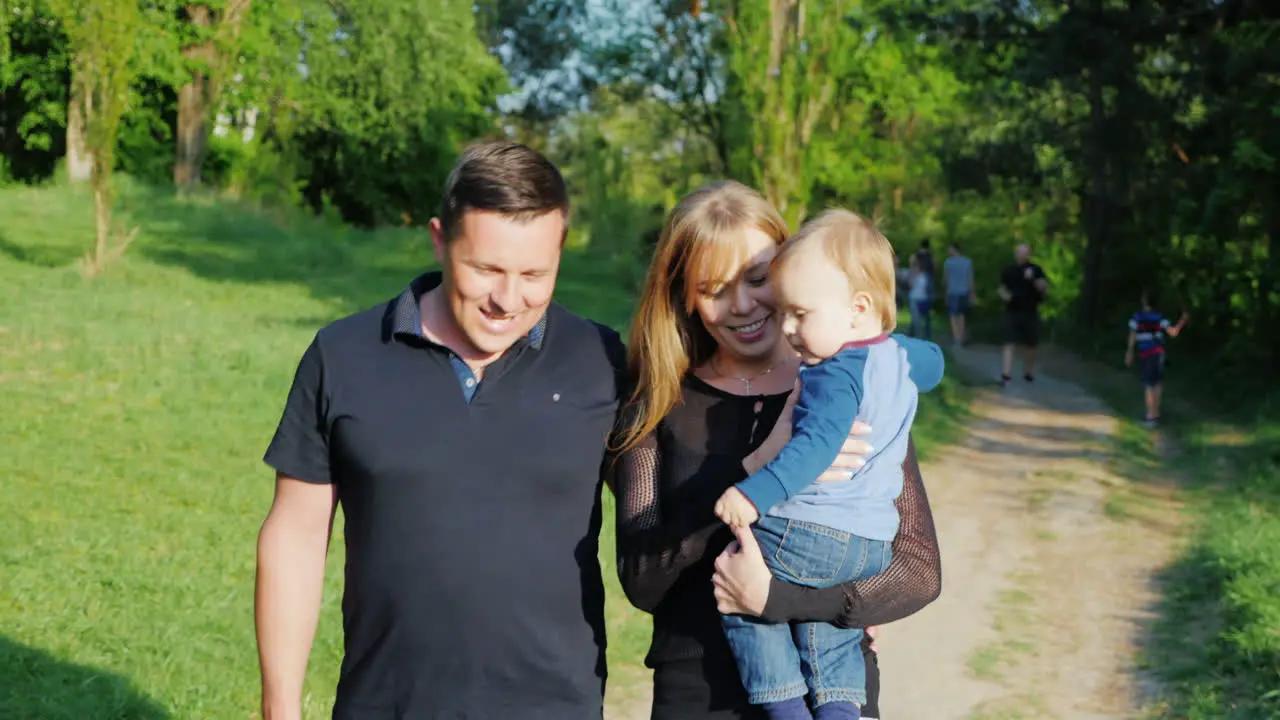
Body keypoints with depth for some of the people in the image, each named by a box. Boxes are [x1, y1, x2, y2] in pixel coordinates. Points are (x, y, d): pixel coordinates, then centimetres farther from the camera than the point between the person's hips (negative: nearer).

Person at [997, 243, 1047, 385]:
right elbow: (1002, 288, 12)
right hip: (1012, 312, -1)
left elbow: (1044, 288, -7)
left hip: (1030, 312, 1)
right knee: (1009, 343, -9)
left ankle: (1028, 372, 26)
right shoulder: (1008, 270, 4)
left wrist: (1033, 279, -23)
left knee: (1030, 344, 9)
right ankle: (1007, 374, -13)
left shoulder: (1035, 270, 1)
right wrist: (1004, 295, -9)